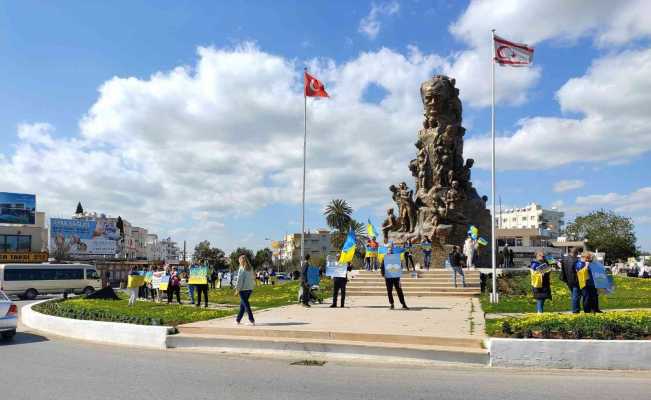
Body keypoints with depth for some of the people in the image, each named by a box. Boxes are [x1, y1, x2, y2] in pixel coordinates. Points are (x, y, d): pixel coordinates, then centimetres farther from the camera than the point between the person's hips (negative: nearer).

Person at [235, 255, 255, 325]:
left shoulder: (242, 269, -10)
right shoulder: (250, 269, 10)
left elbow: (239, 280, -12)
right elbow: (252, 278, 12)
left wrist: (237, 289, -9)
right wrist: (252, 286, 15)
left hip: (243, 289, -7)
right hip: (250, 289, 7)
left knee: (245, 304, -3)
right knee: (242, 304, 15)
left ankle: (252, 320, -8)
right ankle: (238, 319, 22)